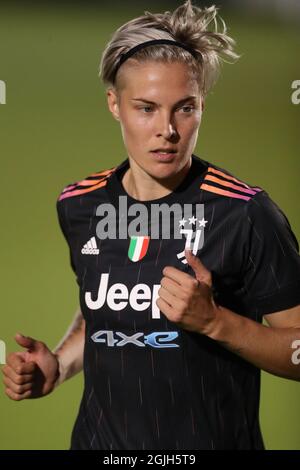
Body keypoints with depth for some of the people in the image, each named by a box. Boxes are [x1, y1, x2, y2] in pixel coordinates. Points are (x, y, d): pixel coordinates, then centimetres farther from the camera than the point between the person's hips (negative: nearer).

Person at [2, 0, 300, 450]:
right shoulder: (79, 206, -2)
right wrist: (58, 364, -1)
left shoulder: (246, 213, -17)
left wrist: (214, 320, -24)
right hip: (100, 438, 4)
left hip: (213, 441, -4)